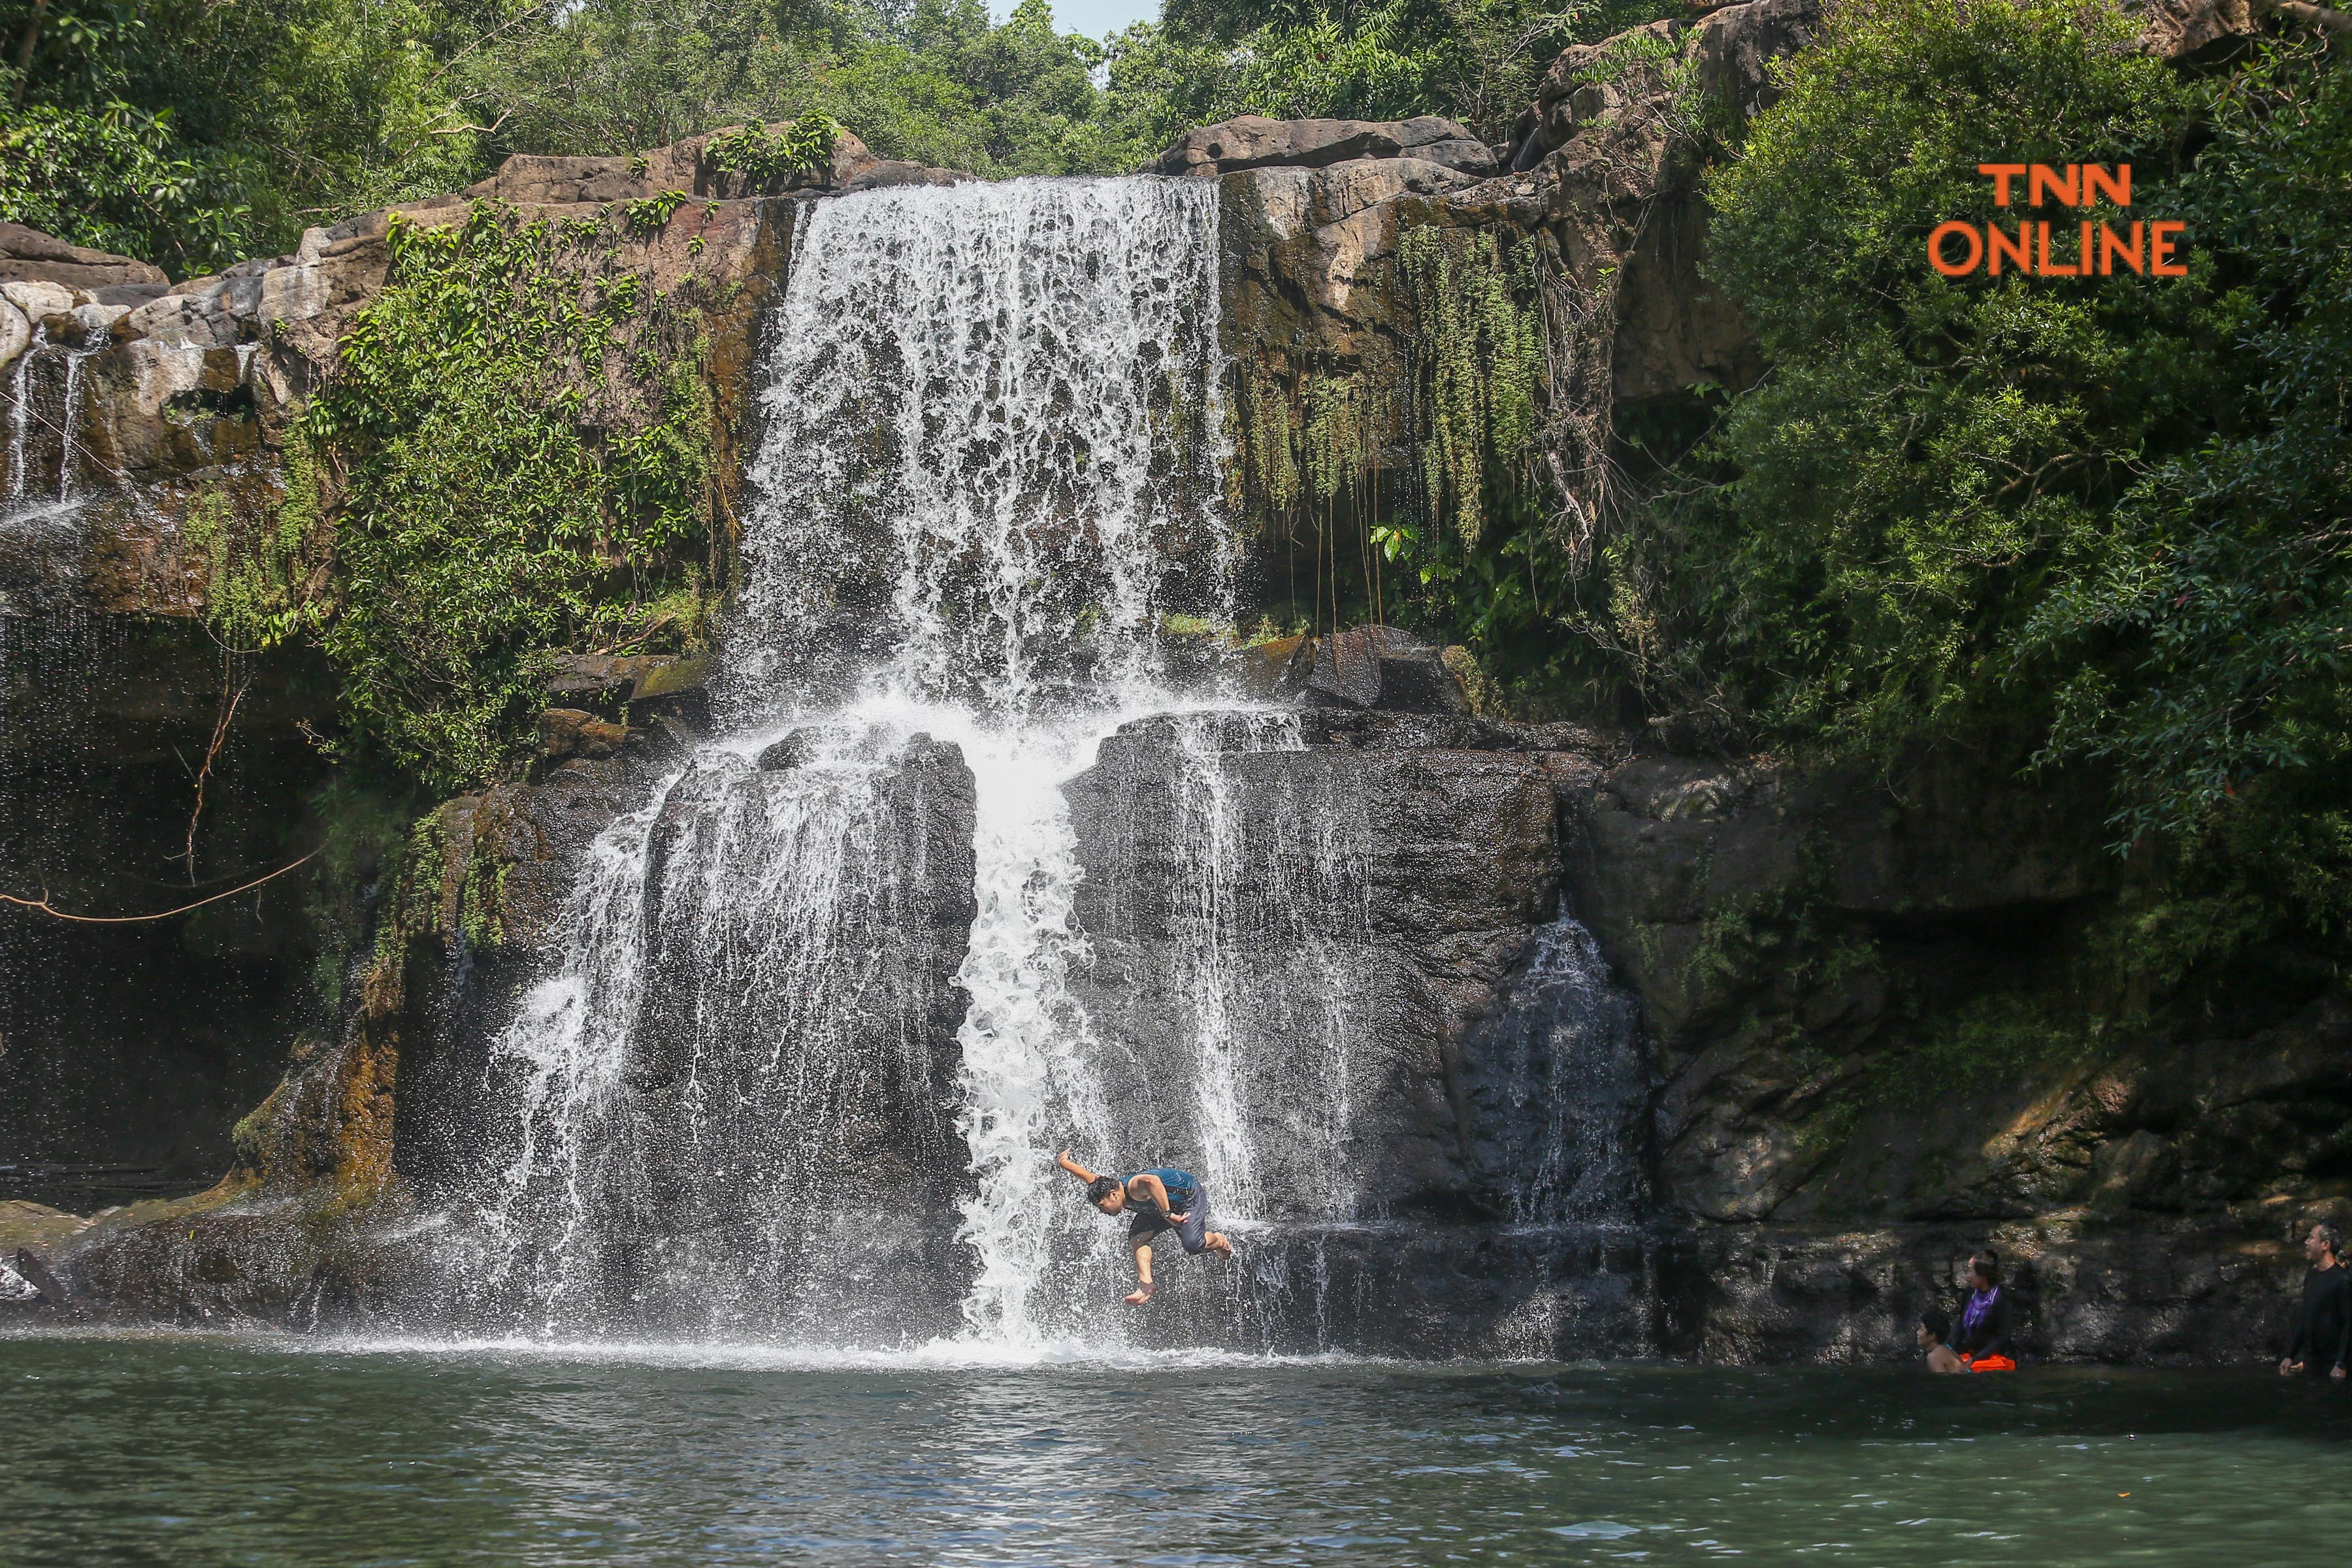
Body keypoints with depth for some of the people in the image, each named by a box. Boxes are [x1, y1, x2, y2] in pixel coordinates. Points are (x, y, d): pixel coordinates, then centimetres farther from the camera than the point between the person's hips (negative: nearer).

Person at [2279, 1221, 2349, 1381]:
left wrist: (2340, 1365, -20)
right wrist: (2289, 1355, 14)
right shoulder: (2311, 1274, 11)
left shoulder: (2342, 1280, -13)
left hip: (2331, 1362, -7)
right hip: (2309, 1359, 7)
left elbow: (2349, 1324, -15)